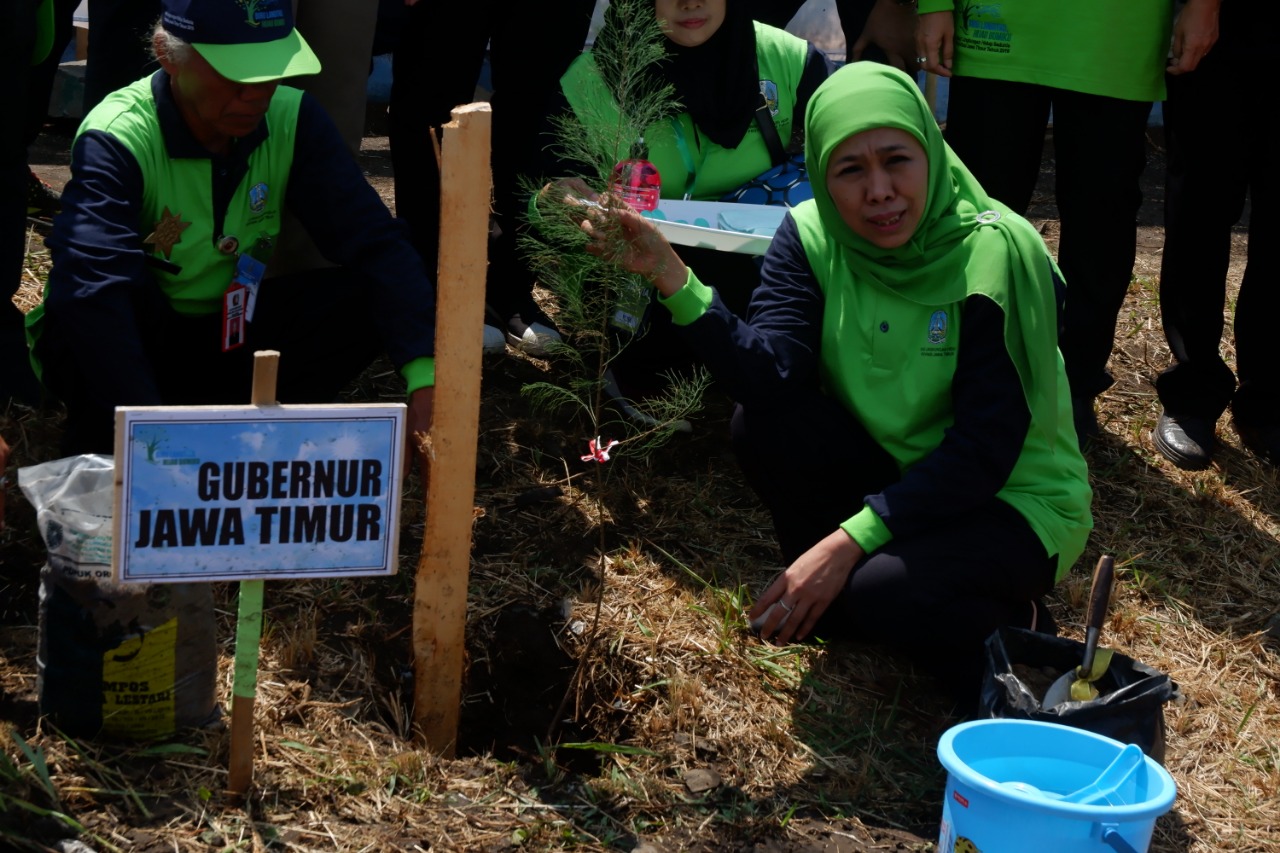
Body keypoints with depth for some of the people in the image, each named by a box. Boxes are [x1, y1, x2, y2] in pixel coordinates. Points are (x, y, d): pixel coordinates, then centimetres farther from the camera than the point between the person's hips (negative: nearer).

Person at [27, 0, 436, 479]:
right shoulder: (117, 139, -25)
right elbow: (92, 285, -40)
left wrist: (424, 375, -33)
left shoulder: (290, 118, -11)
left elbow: (374, 243, -18)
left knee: (371, 297, -19)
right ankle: (99, 458, -13)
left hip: (230, 340, 4)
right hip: (125, 348, -4)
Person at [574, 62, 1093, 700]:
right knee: (763, 427, -21)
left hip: (1014, 498, -4)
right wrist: (670, 277, -36)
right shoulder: (812, 236, -9)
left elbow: (986, 451, -25)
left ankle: (1009, 630, 1)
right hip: (895, 474, 4)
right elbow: (769, 378, -24)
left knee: (887, 593, -31)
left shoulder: (998, 252, -23)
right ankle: (833, 596, 1)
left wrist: (852, 538, -32)